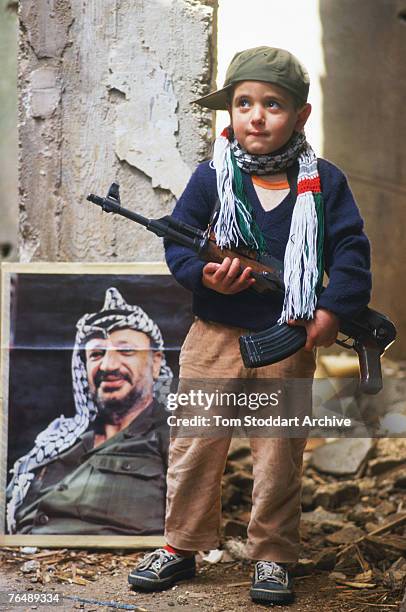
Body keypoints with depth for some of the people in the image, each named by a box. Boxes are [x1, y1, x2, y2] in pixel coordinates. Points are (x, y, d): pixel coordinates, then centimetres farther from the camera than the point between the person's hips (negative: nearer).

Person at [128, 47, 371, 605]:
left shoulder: (324, 183, 1)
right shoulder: (212, 177, 0)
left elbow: (352, 249, 1)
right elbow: (177, 239, 2)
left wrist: (333, 309, -12)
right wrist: (204, 274, -17)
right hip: (215, 336, 1)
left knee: (280, 453, 6)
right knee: (194, 444, 8)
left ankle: (272, 556, 21)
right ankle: (181, 546, 24)